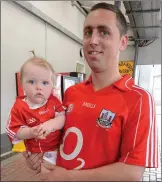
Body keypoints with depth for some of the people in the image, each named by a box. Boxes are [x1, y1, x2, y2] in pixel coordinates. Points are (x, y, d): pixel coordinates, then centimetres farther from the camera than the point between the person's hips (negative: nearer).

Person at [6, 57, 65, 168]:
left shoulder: (53, 101, -7)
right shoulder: (19, 107, -14)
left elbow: (62, 118, -13)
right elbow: (15, 131, -13)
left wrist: (51, 124, -33)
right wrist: (32, 132, -31)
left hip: (59, 148, 3)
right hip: (36, 154, -3)